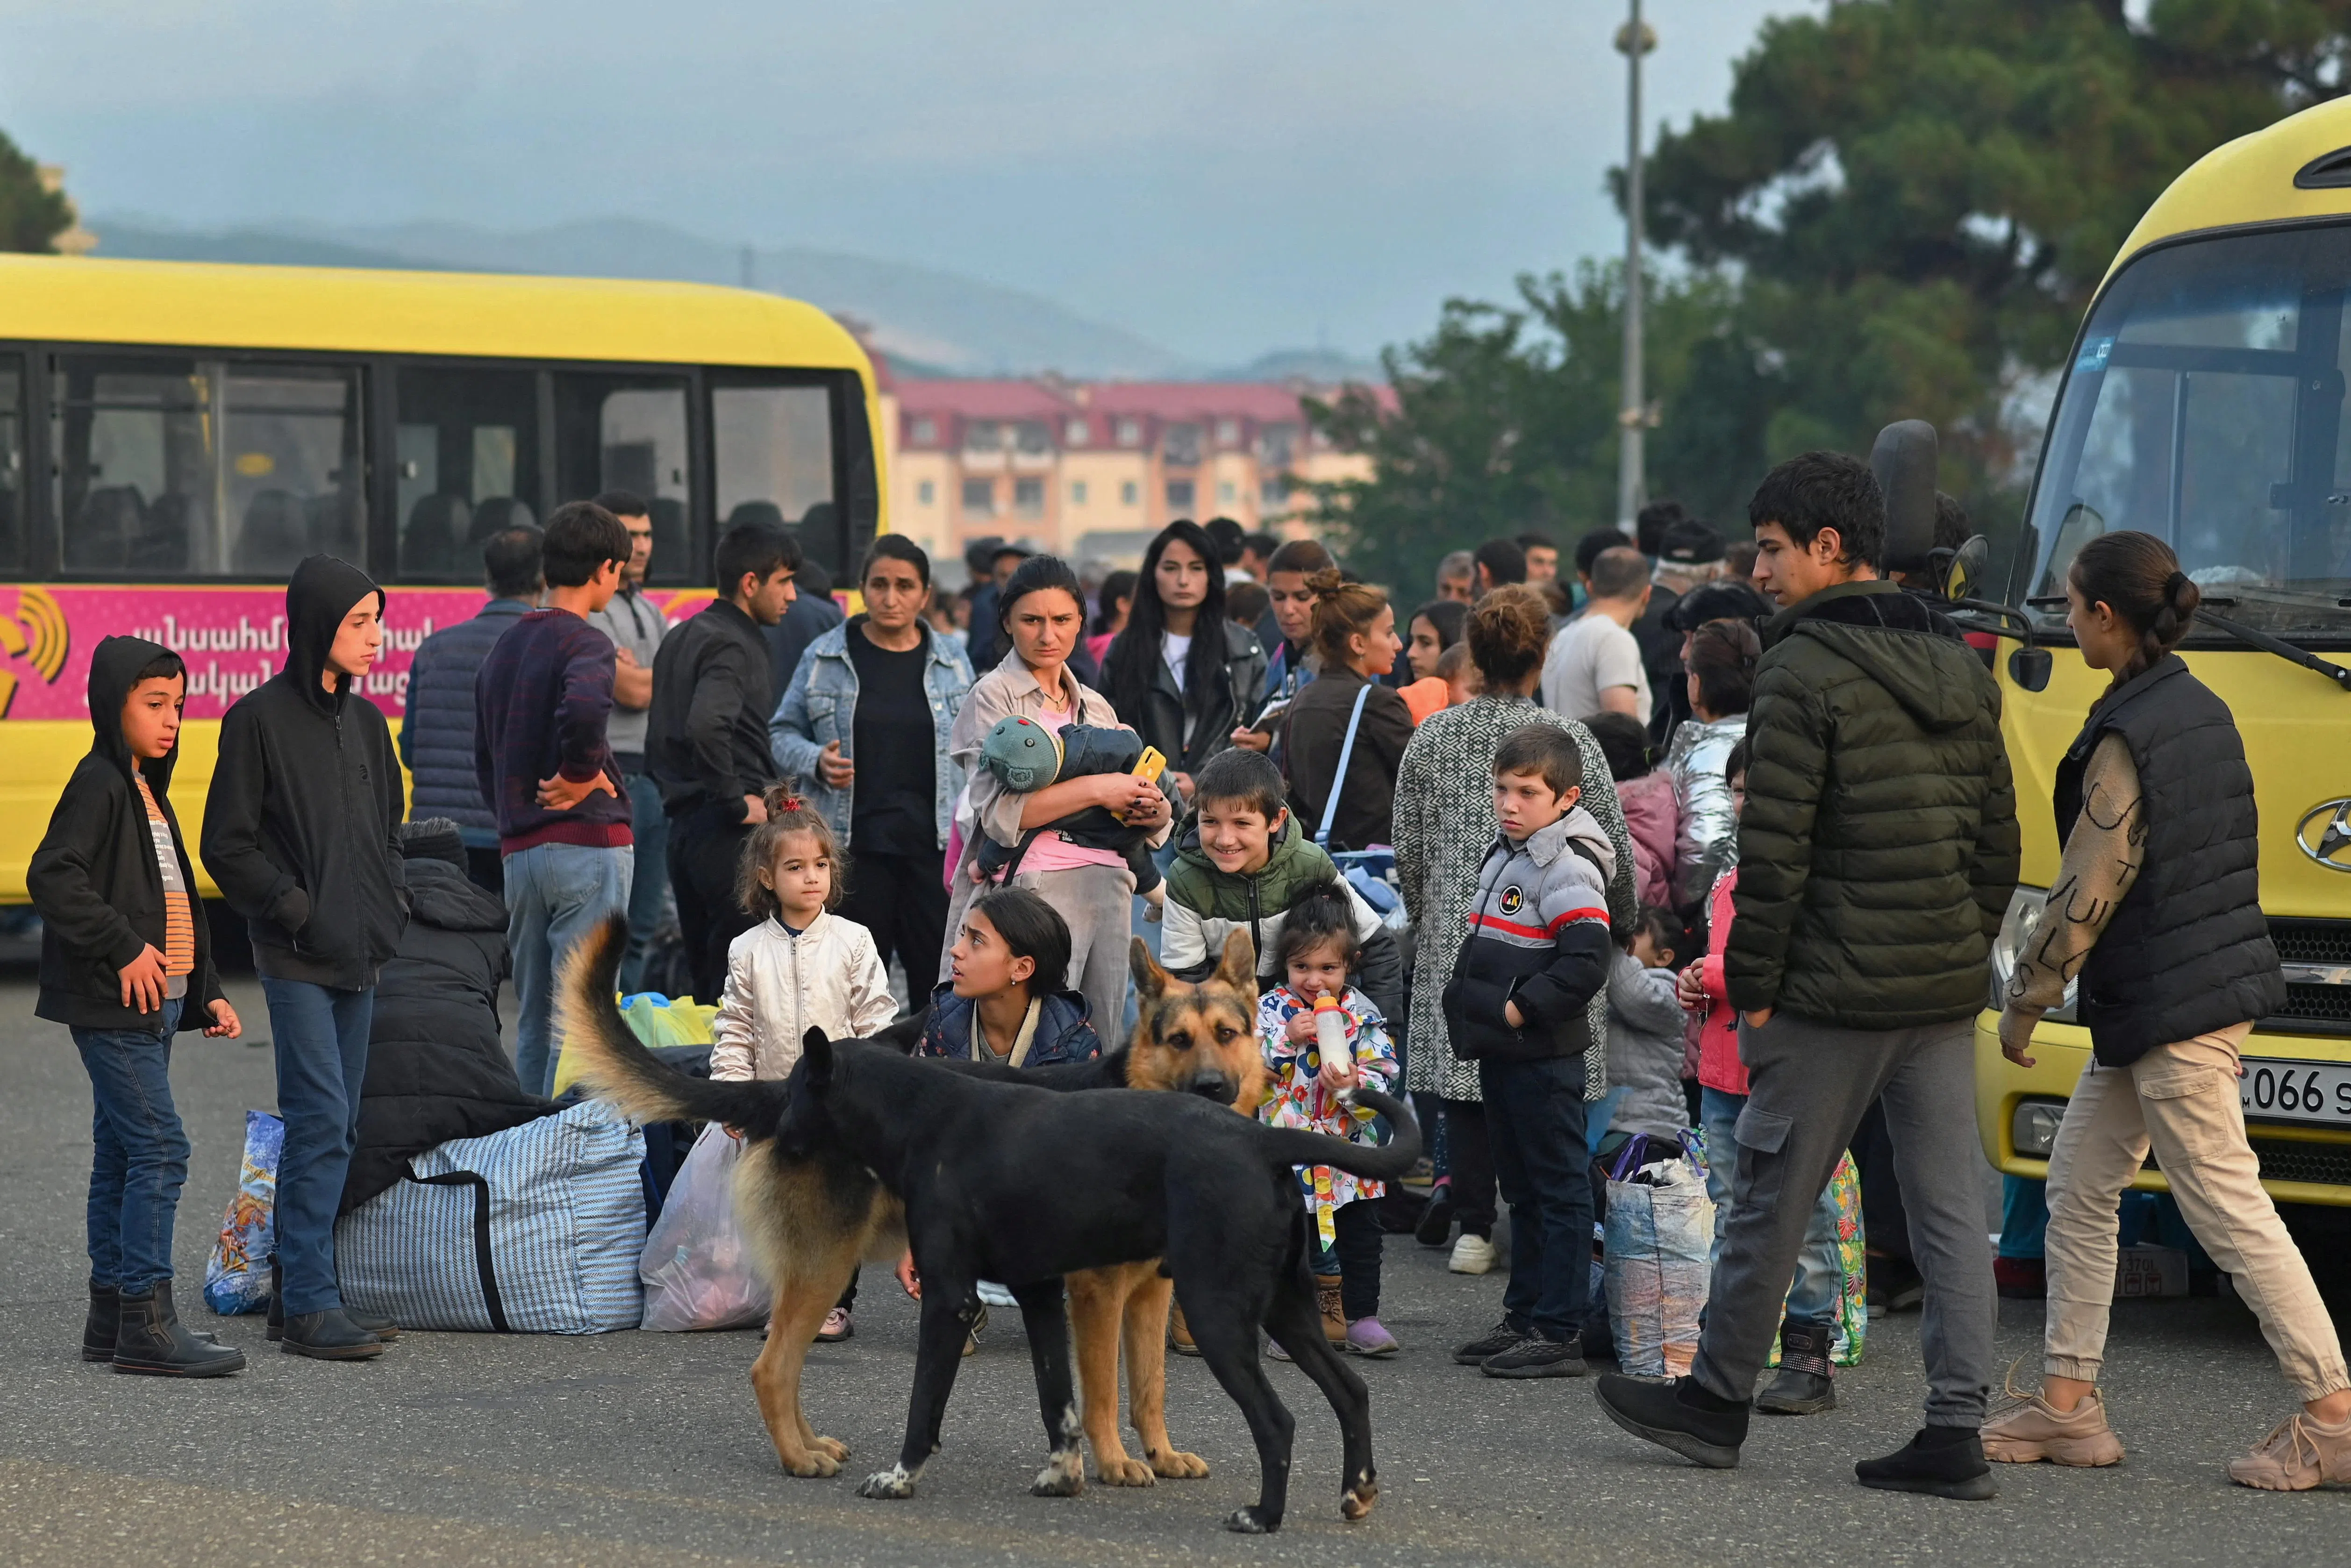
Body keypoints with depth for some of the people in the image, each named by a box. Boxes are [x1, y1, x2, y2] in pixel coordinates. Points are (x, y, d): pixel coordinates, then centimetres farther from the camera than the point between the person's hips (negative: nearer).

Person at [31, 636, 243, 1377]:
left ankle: (112, 1317, 15)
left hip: (153, 1005, 10)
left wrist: (206, 992, 19)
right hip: (112, 1004, -10)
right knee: (160, 1148, -14)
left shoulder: (148, 790, 19)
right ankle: (146, 1322, -15)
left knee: (121, 1154, 11)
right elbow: (52, 876, -21)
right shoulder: (99, 783, -10)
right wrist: (124, 948, -22)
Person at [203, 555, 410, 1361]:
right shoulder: (260, 718, -7)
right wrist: (294, 908, -14)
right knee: (321, 1121, -13)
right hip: (298, 959, -7)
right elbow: (228, 845, -8)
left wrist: (392, 904, 9)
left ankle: (305, 1293, 14)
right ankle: (309, 1308, -12)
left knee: (335, 1127, 8)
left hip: (359, 957, 7)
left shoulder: (364, 719, 14)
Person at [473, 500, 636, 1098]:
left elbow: (485, 757, 21)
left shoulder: (505, 648, 16)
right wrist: (580, 776, -17)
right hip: (588, 843, -8)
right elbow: (583, 708, -32)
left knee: (532, 1018, 13)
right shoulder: (585, 644, -10)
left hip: (519, 848, 8)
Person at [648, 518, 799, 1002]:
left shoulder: (680, 639, 18)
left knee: (705, 989, 12)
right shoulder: (734, 646, -12)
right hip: (730, 835, -10)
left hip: (684, 830, 10)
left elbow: (658, 745, 24)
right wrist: (739, 803, -19)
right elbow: (706, 726, -29)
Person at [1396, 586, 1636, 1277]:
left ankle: (1473, 1225, 4)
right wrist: (1615, 918, 20)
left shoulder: (1429, 740, 2)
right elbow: (1615, 850, 2)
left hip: (1455, 935, 2)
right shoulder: (1571, 740, -5)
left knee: (1464, 1069, 8)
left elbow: (1408, 854, 7)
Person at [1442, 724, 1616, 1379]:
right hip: (1502, 1054, 10)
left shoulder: (1568, 869, -16)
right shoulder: (1505, 857, 14)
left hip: (1544, 1056, -10)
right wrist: (1471, 1005, 14)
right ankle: (1524, 1317, 24)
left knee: (1558, 1189, -4)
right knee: (1522, 1191, 16)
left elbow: (1585, 964, -25)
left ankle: (1559, 1332, -3)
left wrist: (1518, 1011, -20)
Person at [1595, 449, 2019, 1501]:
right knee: (1949, 1204, 6)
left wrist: (1751, 983, -7)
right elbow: (1998, 836, 14)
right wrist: (1967, 955, 18)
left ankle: (1718, 1401, 17)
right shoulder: (1960, 671, 12)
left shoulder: (1803, 672, -11)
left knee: (1771, 1195, 6)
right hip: (1947, 986, 7)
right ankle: (1956, 1431, 4)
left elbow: (1774, 849, -14)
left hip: (1836, 987, -7)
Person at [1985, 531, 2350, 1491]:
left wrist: (2024, 999, -5)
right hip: (2220, 977, 10)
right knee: (2080, 1185, 14)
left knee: (2229, 1211, -5)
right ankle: (2069, 1406, 18)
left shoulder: (2126, 738, -18)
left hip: (2169, 1007, -10)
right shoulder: (2204, 710, 9)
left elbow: (2088, 891, -17)